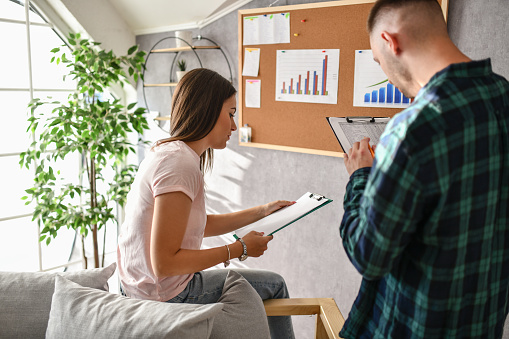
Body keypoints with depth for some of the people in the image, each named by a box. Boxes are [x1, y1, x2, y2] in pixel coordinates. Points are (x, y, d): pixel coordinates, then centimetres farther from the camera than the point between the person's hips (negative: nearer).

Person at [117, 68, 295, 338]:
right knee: (275, 285, 7)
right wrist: (240, 249, -18)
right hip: (166, 296, -9)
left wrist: (262, 212, 14)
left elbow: (200, 224, 13)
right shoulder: (179, 163, -26)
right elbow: (164, 263, -27)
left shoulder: (169, 152, 5)